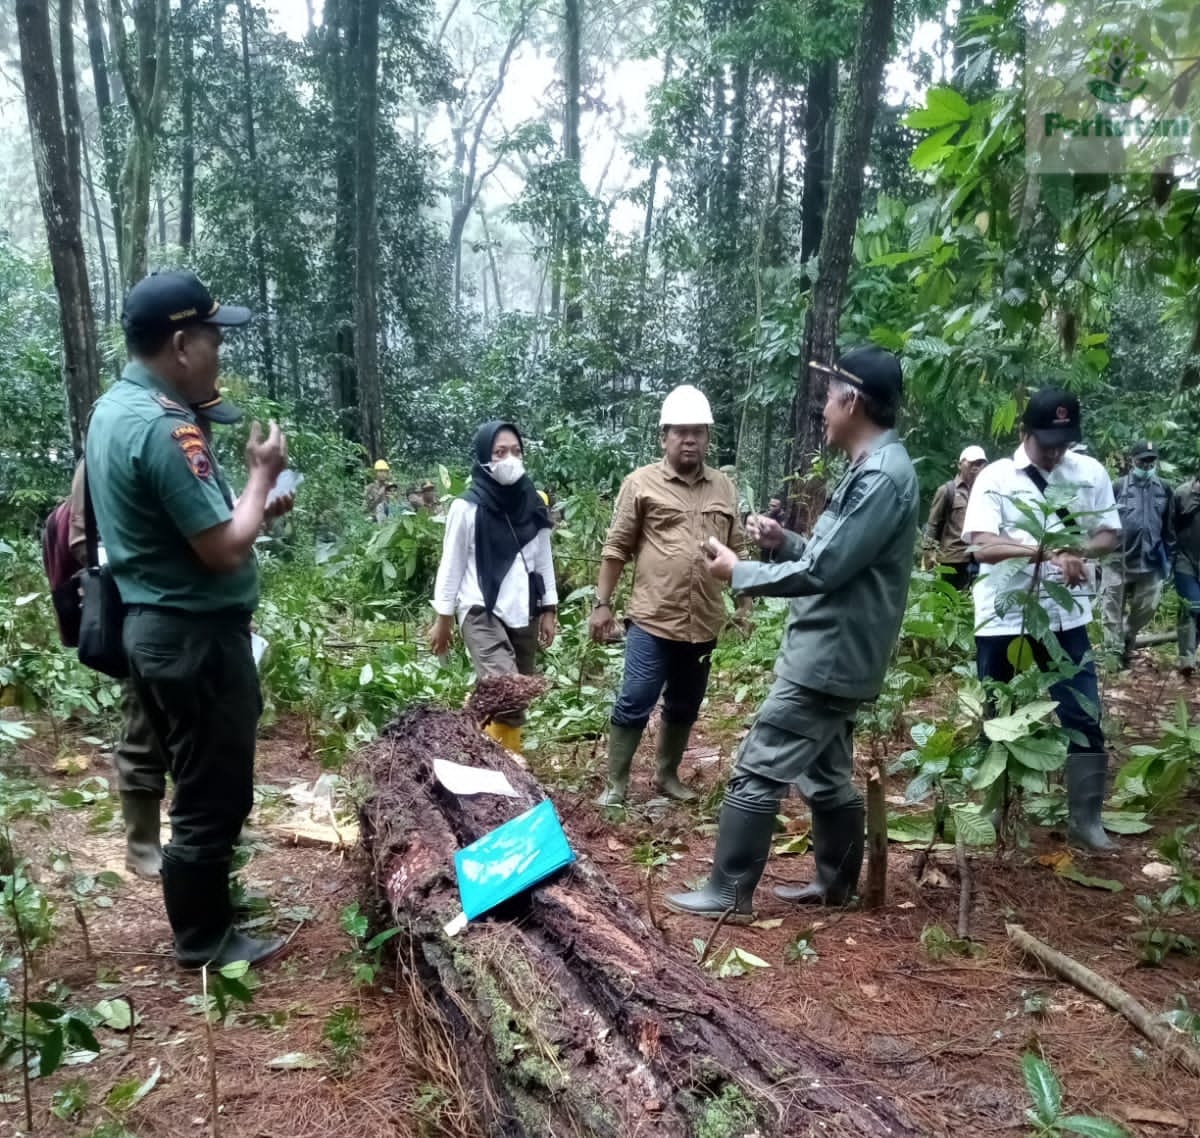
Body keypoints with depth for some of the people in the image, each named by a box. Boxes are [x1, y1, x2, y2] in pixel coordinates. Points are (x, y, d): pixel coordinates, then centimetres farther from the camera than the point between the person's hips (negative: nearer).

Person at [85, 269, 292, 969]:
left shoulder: (115, 408, 9)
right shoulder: (164, 428, -24)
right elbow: (224, 549, -24)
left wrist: (256, 506, 12)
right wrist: (263, 472, -11)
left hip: (159, 627, 10)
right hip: (195, 637, -10)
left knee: (201, 786, 23)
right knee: (213, 798, 5)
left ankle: (204, 904, 38)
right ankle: (204, 941, 20)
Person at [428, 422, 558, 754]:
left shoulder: (533, 506, 6)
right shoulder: (467, 507, -7)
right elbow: (452, 565, -2)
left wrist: (549, 611, 11)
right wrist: (442, 618, 0)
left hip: (524, 614, 5)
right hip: (482, 614, -5)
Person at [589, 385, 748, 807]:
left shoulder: (723, 487, 9)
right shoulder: (641, 483, -3)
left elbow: (737, 549, 15)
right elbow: (616, 548, -2)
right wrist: (602, 604, -5)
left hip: (704, 623, 5)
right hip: (652, 619, -4)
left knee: (684, 707, 16)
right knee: (634, 704, -1)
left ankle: (667, 774, 32)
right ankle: (615, 784, 12)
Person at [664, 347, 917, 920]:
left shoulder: (882, 476, -21)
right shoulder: (872, 469, 13)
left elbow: (822, 571, -23)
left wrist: (738, 572, -11)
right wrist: (783, 541, 3)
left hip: (828, 657, -10)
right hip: (832, 654, 10)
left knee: (757, 771, -4)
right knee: (826, 774, 20)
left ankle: (729, 893, 5)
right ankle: (836, 882, 33)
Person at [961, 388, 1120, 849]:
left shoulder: (1091, 473, 2)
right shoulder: (995, 477, -8)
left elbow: (1110, 535, 6)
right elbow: (983, 546, -18)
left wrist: (1076, 551, -16)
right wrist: (1047, 550, -33)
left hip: (1065, 619, 2)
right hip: (1003, 620, -2)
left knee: (1084, 718, 2)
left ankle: (1086, 817, 16)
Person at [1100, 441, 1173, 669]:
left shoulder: (1163, 490, 8)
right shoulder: (1118, 487, -4)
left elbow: (1169, 527, 15)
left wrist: (1168, 558, 13)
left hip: (1151, 561, 4)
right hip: (1118, 559, -3)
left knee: (1148, 606, 7)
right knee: (1113, 608, -1)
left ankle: (1127, 637, 32)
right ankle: (1114, 653, 7)